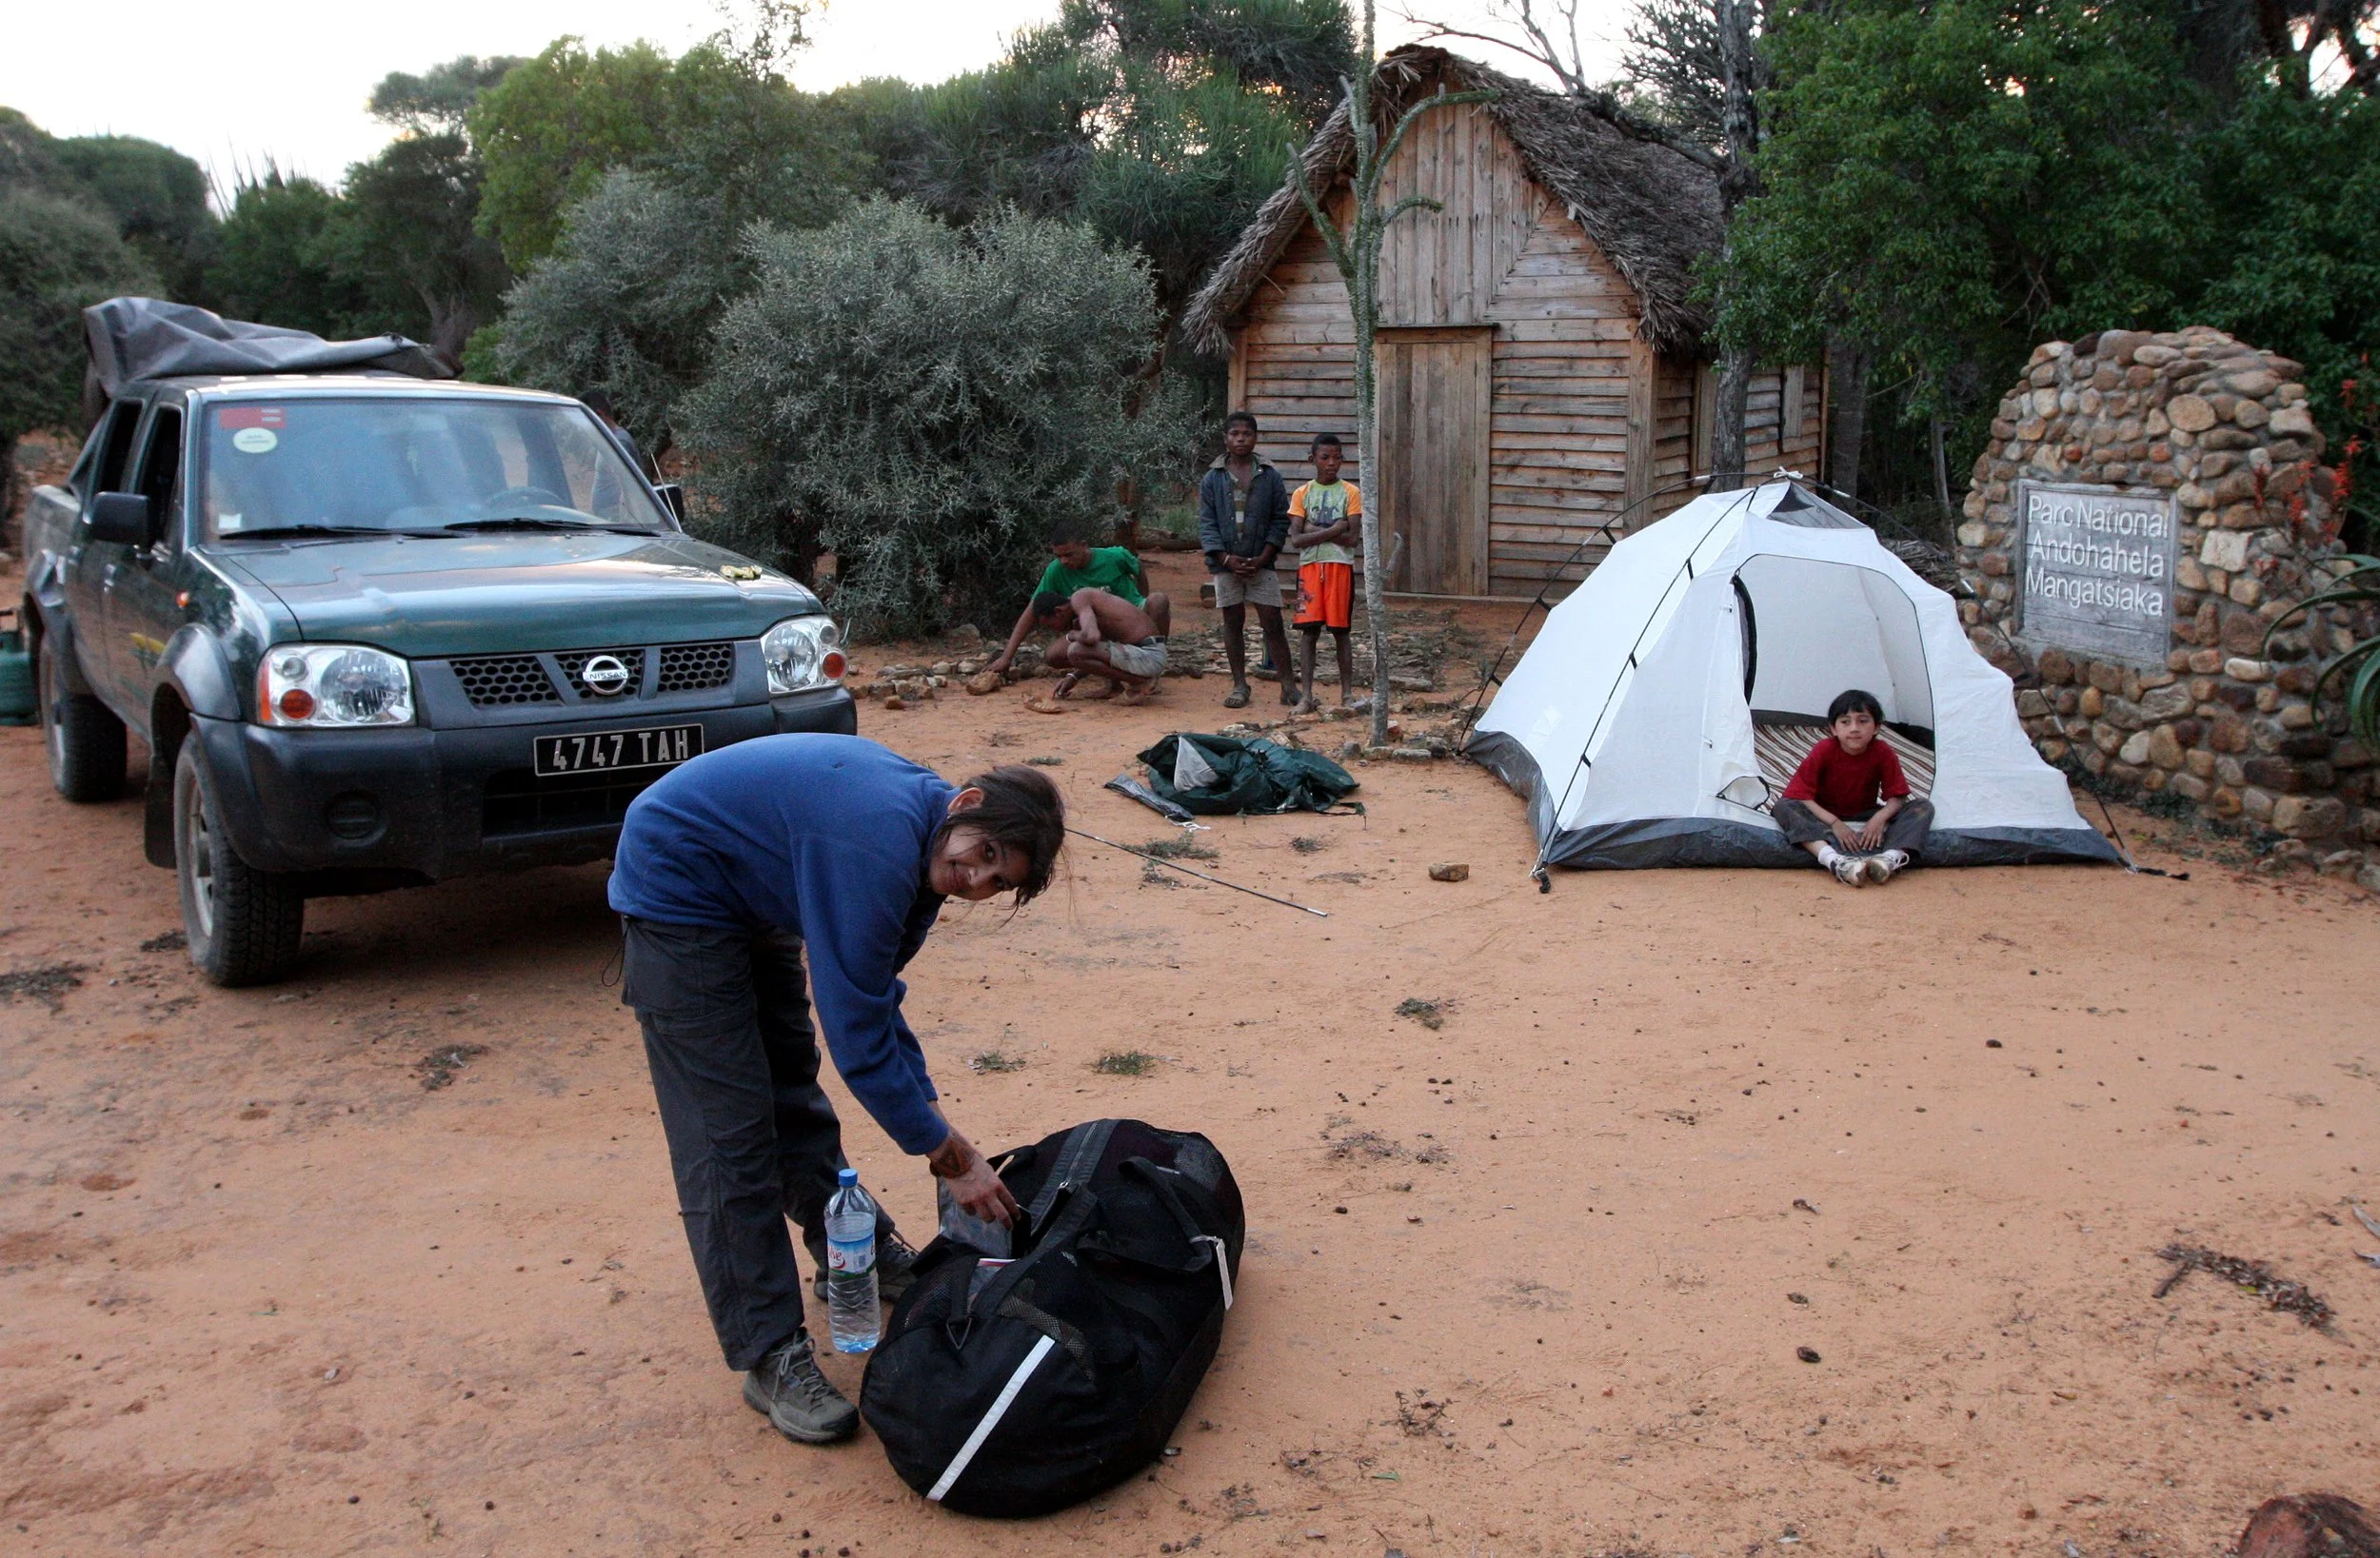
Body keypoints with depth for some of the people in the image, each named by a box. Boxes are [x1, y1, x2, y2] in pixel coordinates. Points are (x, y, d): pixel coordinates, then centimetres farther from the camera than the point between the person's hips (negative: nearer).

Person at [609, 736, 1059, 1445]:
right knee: (730, 1133, -9)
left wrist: (933, 1123, -4)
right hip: (677, 889, -9)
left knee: (792, 1088, 21)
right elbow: (856, 1031, -31)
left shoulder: (926, 849, -5)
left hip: (750, 894, 9)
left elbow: (876, 999, 2)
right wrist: (950, 1155, -23)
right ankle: (771, 1358, -2)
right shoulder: (880, 848, -35)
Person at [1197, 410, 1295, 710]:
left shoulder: (1270, 477, 3)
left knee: (1273, 623, -3)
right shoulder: (1212, 479, 4)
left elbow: (1281, 520, 3)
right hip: (1226, 563, 1)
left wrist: (1263, 557, -8)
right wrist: (1226, 558, -11)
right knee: (1233, 623, 7)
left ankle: (1288, 686, 3)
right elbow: (1206, 523, 1)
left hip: (1261, 563, -1)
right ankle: (1239, 686, 16)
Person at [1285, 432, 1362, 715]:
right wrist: (1333, 531, -12)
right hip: (1309, 566, 1)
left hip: (1340, 566, -1)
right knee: (1308, 629, -1)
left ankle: (1347, 694, 11)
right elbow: (1296, 540, -5)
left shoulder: (1351, 493, 2)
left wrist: (1315, 530, -8)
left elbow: (1353, 538, -7)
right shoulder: (1302, 494, 5)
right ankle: (1306, 695, 2)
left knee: (1340, 630, 3)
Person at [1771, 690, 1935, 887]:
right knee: (1784, 807, -31)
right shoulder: (1823, 751, -17)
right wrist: (1834, 823, -30)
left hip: (1866, 819, 2)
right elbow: (1801, 795, -20)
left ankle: (1891, 858, -45)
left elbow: (1897, 796, -9)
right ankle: (1836, 862, -53)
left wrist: (1880, 818, -31)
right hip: (1826, 817, -2)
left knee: (1924, 807, -17)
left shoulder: (1884, 754, -12)